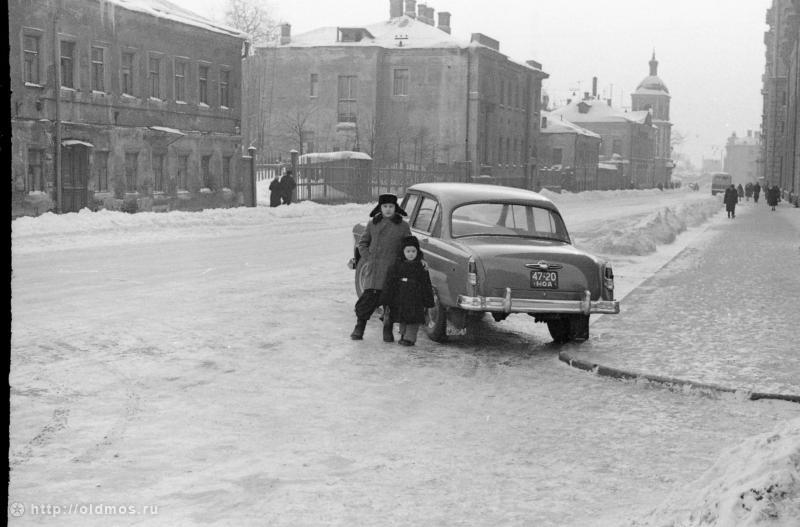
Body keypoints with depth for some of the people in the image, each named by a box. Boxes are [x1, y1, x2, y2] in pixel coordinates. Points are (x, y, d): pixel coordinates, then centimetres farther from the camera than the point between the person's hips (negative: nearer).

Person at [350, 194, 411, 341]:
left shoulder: (403, 226, 6)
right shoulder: (372, 224, 9)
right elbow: (362, 243, 15)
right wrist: (369, 260, 3)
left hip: (393, 269, 0)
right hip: (374, 269, 0)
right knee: (370, 297, -9)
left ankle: (388, 330, 13)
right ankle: (359, 328, 2)